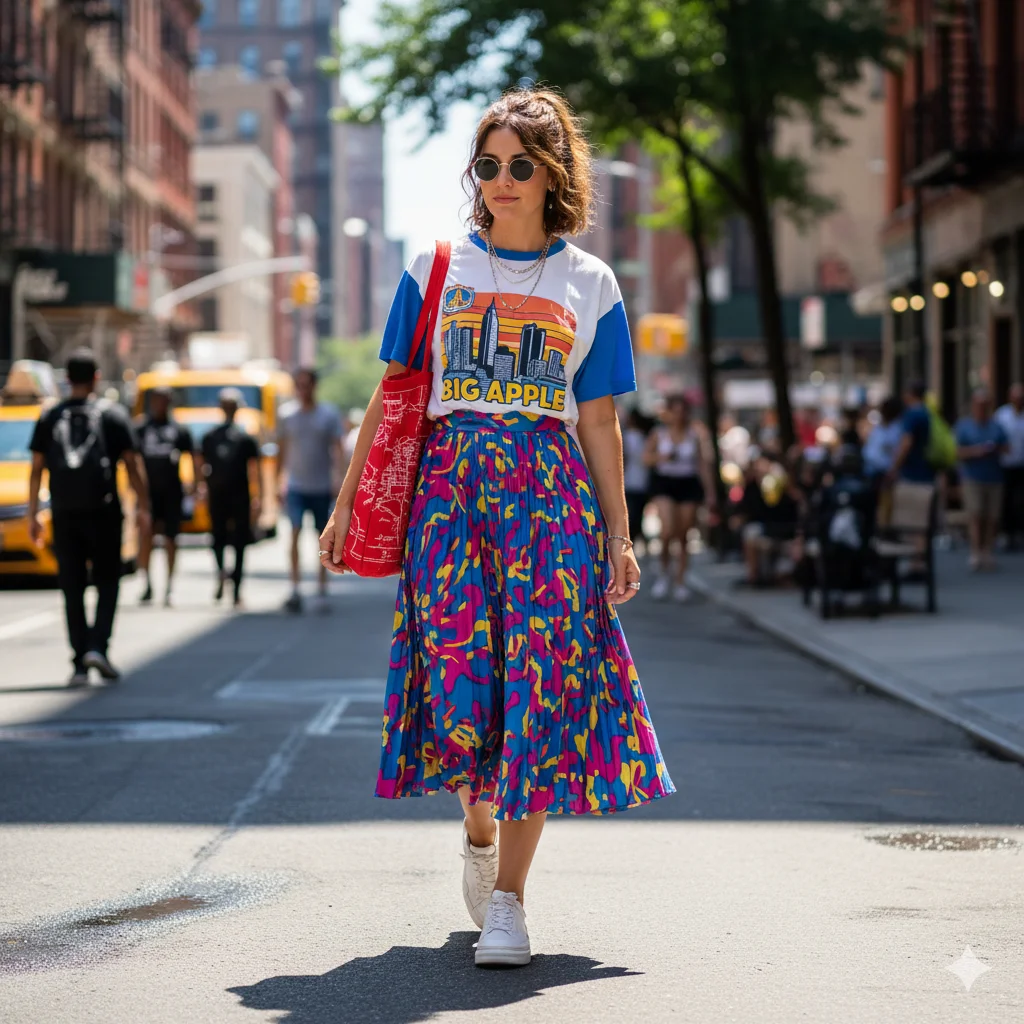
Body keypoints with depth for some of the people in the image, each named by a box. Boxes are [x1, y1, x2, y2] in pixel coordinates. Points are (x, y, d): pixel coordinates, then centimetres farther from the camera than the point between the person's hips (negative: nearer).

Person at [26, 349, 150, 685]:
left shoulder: (50, 417, 8)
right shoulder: (114, 415, 3)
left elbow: (37, 469, 6)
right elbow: (133, 464, 0)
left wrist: (32, 514, 10)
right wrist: (143, 508, 5)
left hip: (64, 513, 2)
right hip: (103, 510, -2)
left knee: (72, 588, 5)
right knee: (107, 582, 8)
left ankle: (80, 664, 4)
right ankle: (97, 647, -11)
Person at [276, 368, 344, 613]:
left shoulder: (329, 414, 0)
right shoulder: (287, 414, 4)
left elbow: (337, 448, -4)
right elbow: (282, 450, 11)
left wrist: (336, 477, -16)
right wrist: (280, 482, 8)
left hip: (322, 487, 0)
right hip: (296, 486, 0)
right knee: (295, 533, -15)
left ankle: (323, 590, 19)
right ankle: (295, 589, -20)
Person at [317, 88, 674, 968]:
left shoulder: (590, 285, 10)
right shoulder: (436, 270, 10)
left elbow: (599, 421, 10)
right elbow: (391, 397, 10)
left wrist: (619, 534, 6)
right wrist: (348, 500, 6)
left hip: (549, 489, 0)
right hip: (449, 479, 0)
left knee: (538, 680, -8)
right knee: (459, 674, -7)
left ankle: (508, 899, -2)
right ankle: (480, 828, 24)